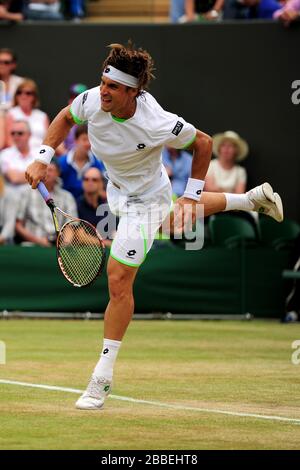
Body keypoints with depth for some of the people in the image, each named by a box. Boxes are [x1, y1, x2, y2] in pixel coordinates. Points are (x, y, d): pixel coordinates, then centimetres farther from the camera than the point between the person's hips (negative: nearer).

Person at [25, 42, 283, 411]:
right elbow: (65, 118, -2)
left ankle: (102, 377, -2)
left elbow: (202, 143, -20)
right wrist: (42, 159, -14)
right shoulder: (92, 100, -27)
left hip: (144, 202, -7)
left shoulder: (157, 124, -39)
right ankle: (253, 199, 58)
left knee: (118, 282, -12)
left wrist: (191, 196, -16)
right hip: (117, 188, 7)